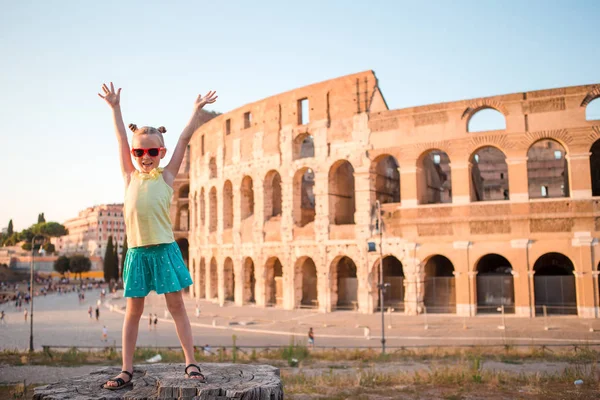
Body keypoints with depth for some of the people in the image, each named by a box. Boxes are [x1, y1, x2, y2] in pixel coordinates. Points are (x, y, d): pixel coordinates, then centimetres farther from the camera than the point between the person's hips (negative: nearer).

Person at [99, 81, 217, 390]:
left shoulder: (166, 176, 8)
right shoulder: (130, 177, 14)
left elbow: (185, 138, 9)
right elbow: (121, 138, 17)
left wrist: (197, 109, 12)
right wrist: (115, 107, 20)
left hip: (164, 248, -2)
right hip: (136, 251, 2)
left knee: (176, 305, 3)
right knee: (133, 310, 7)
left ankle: (190, 363, 8)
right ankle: (126, 371, 14)